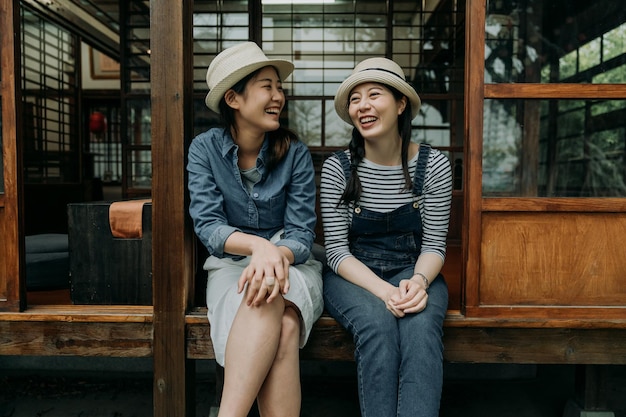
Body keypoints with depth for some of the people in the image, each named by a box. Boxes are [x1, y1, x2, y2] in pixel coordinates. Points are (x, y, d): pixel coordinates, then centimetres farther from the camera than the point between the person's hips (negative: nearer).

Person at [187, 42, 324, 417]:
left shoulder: (295, 153, -5)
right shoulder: (205, 148, -3)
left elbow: (301, 234, -8)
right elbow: (207, 225, -12)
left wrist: (276, 255, -31)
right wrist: (257, 245, -31)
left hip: (290, 262, 1)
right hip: (232, 264, 0)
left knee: (280, 321, -35)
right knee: (280, 332, -33)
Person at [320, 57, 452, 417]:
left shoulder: (434, 164, -5)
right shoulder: (337, 167, -7)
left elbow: (434, 245, -2)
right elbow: (337, 249, -9)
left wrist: (419, 281, -24)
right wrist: (384, 291, -23)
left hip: (413, 270, 1)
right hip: (353, 276, 0)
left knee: (421, 325, -30)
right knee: (377, 323, -31)